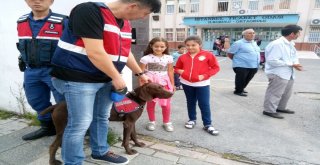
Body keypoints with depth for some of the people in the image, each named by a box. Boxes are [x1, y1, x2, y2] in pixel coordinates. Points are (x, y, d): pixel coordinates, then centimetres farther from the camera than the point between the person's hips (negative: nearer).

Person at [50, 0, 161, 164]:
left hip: (105, 79, 8)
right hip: (79, 79, -8)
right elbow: (95, 53, -26)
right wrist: (117, 77, -17)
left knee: (102, 118, 17)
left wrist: (139, 73, 21)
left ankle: (100, 152, 37)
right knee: (80, 123, -1)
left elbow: (125, 52, 17)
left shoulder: (124, 22, 7)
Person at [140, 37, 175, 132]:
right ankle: (152, 121, 31)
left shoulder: (168, 58, 1)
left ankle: (166, 122, 27)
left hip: (164, 83, 2)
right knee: (150, 103, 11)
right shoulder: (146, 58, -9)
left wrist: (172, 84, 8)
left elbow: (170, 72, 7)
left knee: (166, 104, 7)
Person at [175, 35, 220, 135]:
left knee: (204, 104, 1)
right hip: (187, 83, 4)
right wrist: (180, 71, -8)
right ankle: (192, 120, 35)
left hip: (202, 84, -3)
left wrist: (205, 75, -16)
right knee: (190, 103, 17)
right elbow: (177, 68, 15)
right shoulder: (183, 57, 1)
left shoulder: (207, 55, -8)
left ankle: (207, 124, 14)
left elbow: (216, 67, -5)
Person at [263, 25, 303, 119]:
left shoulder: (290, 44, 11)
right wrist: (291, 64, -20)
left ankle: (280, 108, 37)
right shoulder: (277, 44, -20)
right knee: (275, 93, -1)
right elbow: (272, 60, -26)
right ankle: (269, 110, 11)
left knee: (286, 93, 21)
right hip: (278, 74, -10)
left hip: (288, 74, 10)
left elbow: (294, 56, 19)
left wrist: (296, 63, -6)